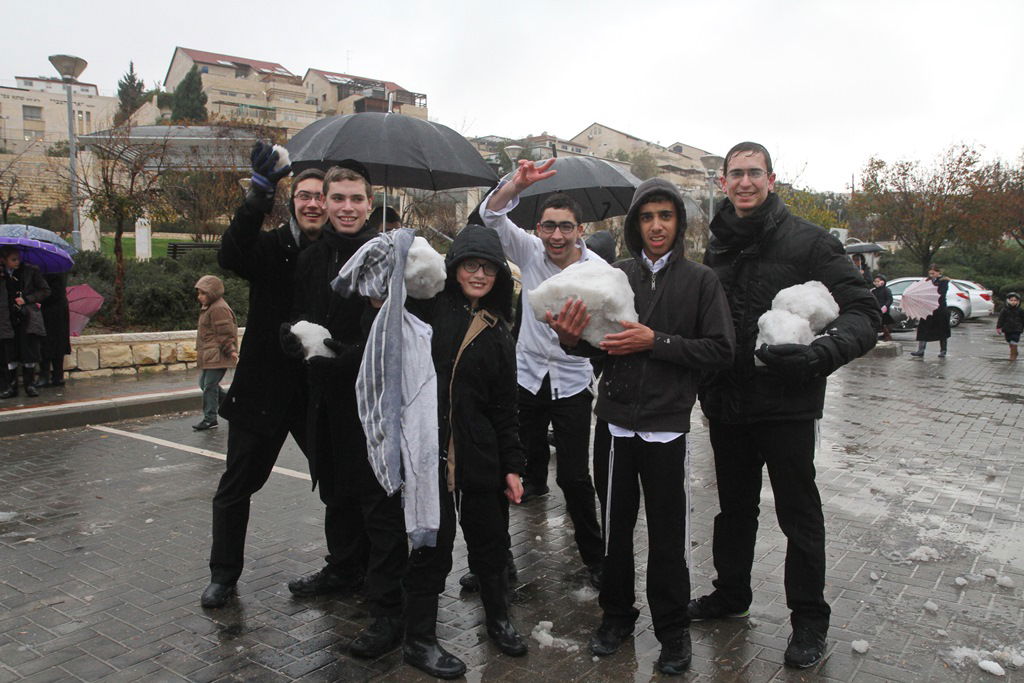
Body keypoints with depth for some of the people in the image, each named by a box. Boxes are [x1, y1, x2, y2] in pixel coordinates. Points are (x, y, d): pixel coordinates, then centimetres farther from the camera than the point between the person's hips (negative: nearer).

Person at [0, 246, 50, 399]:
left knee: (29, 352, -2)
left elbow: (45, 290, 4)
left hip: (28, 319, -1)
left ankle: (29, 385, 8)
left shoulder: (30, 271, 0)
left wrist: (26, 299, -8)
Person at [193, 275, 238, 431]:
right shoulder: (208, 308, 19)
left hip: (217, 355, -11)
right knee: (204, 383, 16)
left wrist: (230, 350, -22)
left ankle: (210, 418, -1)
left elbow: (225, 333, -19)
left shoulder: (219, 309, -14)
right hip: (208, 355, 11)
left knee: (210, 385, -8)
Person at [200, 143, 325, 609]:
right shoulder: (272, 247, -4)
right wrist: (260, 193, -33)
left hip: (320, 391, 1)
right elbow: (230, 256, -25)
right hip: (263, 390, -1)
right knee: (237, 486, 10)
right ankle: (224, 574, 30)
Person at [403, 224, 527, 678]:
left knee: (491, 541, 14)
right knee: (433, 544, 5)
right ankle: (418, 638, 24)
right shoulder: (429, 309, 0)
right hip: (427, 448, -3)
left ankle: (498, 619, 39)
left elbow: (505, 408, 10)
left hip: (479, 454, 4)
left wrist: (512, 465, 6)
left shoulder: (498, 335, 9)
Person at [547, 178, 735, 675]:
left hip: (667, 425, -2)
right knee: (615, 525, 12)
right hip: (615, 420, 2)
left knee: (667, 534, 5)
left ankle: (672, 630, 24)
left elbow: (720, 349, -7)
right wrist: (572, 339, -15)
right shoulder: (616, 275, 6)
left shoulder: (700, 280, 2)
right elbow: (598, 344, 7)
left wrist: (656, 342, -16)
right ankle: (617, 614, 31)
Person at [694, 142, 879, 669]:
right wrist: (705, 384, 6)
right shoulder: (717, 247, 8)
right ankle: (731, 594, 38)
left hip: (787, 406, -5)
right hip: (727, 404, 5)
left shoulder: (808, 241, -9)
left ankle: (808, 617, 26)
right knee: (734, 505, 19)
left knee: (798, 512, 8)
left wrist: (819, 354, -32)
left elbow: (862, 312, -14)